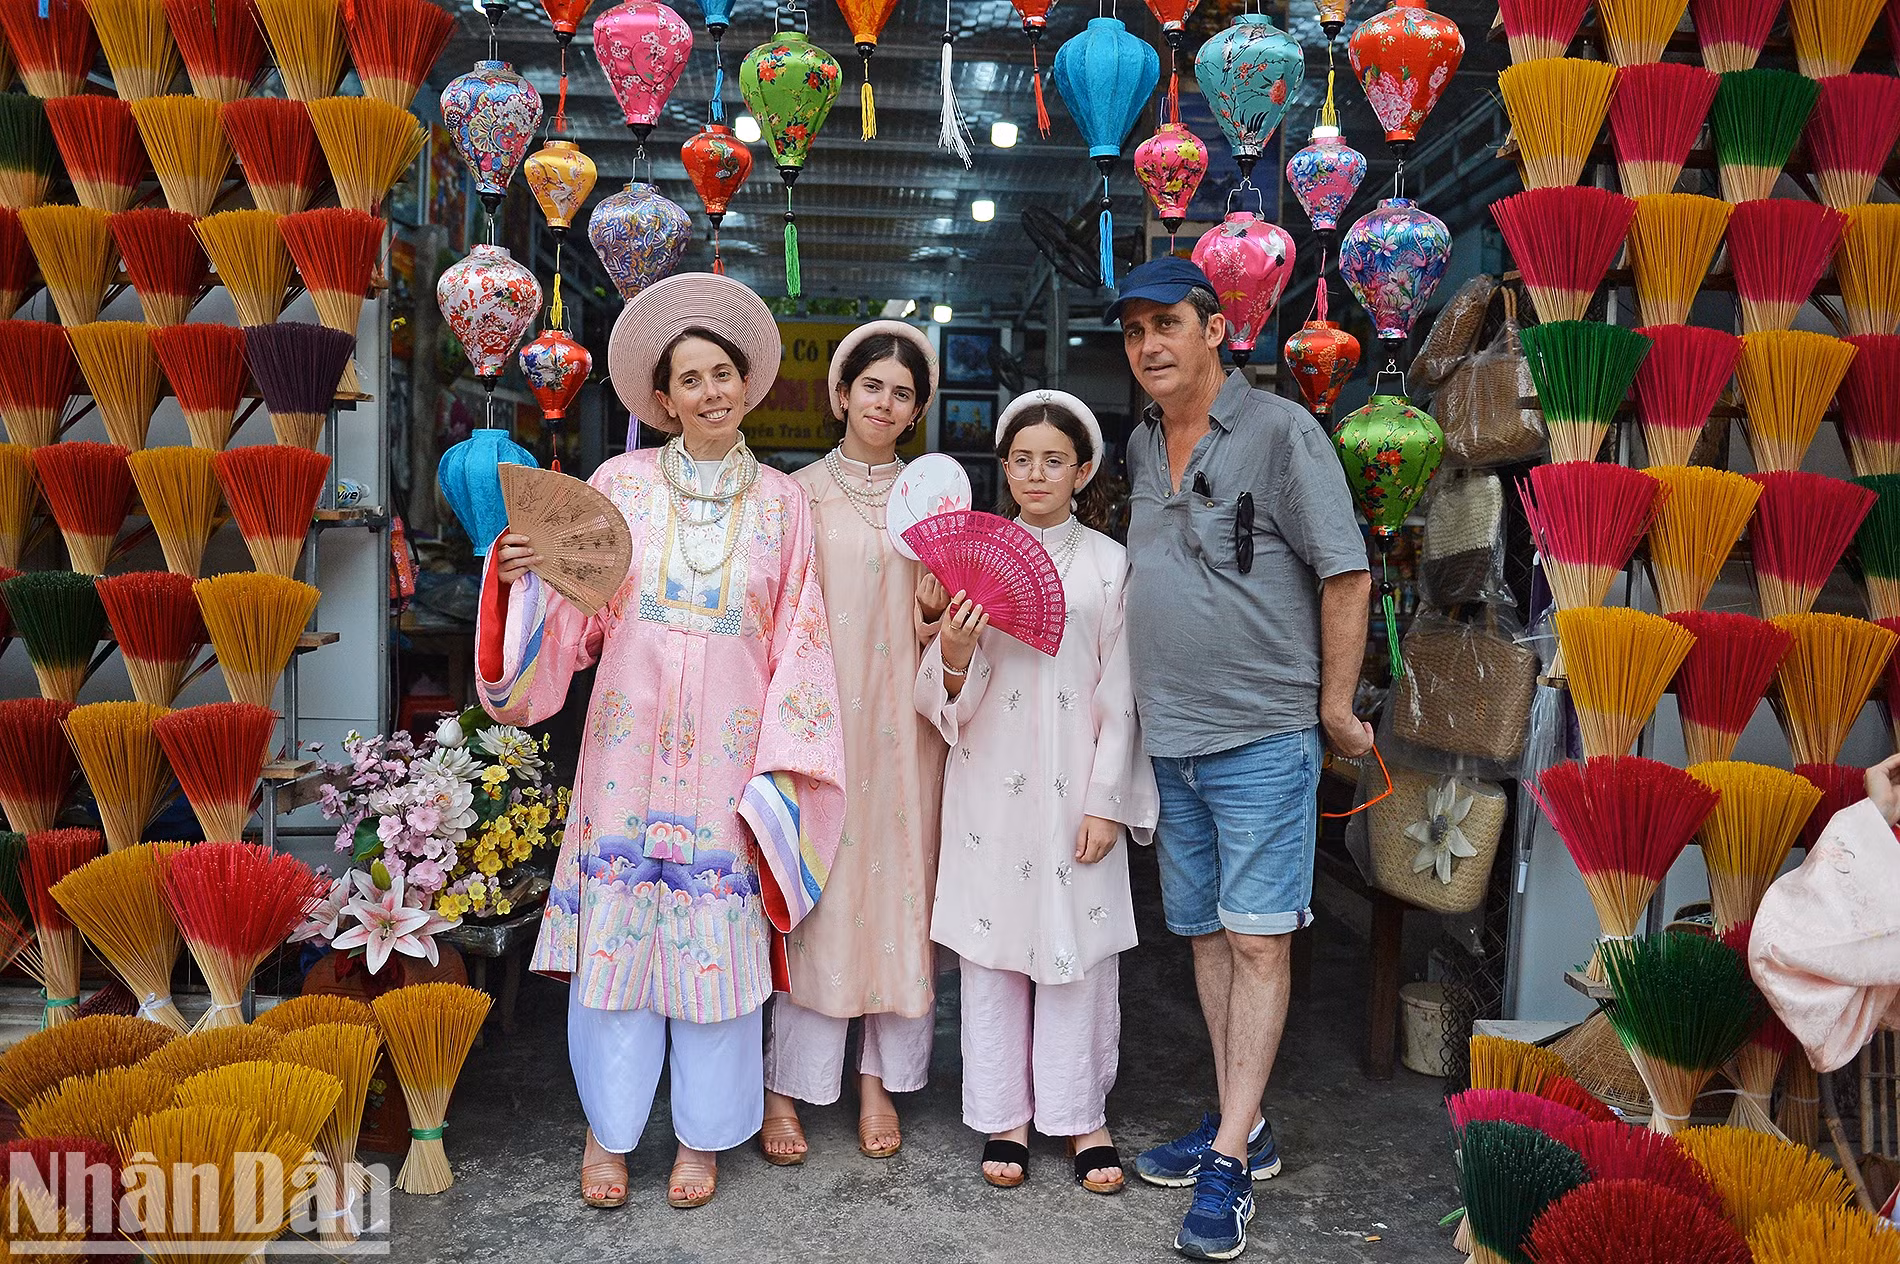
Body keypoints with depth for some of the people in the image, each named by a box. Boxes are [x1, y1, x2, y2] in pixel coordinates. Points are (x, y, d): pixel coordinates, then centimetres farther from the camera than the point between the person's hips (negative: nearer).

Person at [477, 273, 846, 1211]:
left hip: (730, 756, 0)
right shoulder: (621, 483, 4)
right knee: (617, 925, 6)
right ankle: (608, 1129, 26)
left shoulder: (781, 501, 5)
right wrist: (523, 577, -18)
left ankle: (702, 1133, 26)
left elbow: (798, 640, 3)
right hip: (628, 742, 0)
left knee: (718, 935, 7)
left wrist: (782, 766, -3)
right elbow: (577, 617, 2)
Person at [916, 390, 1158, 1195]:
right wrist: (952, 659, -19)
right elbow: (942, 699, 3)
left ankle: (1080, 1114, 22)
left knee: (1076, 950, 6)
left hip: (1074, 789, -1)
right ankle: (1003, 1116, 23)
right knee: (992, 950, 8)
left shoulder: (1109, 565, 1)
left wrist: (1107, 802, -5)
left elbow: (1120, 696, 0)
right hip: (990, 787, 1)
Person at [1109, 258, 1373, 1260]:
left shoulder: (1281, 431, -8)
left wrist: (1336, 705, -6)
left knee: (1257, 938, -4)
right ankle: (1240, 1122, 25)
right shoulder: (1142, 446, 12)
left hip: (1262, 734, -7)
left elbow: (1347, 574, -8)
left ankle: (1230, 1160, 4)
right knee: (1204, 931, 12)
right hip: (1169, 735, 7)